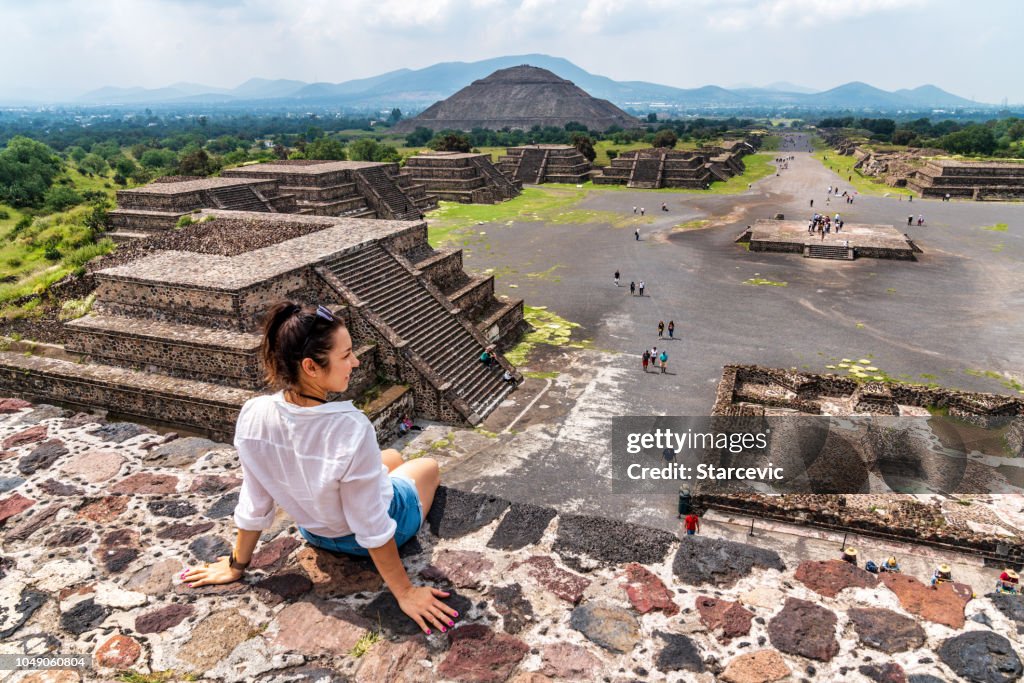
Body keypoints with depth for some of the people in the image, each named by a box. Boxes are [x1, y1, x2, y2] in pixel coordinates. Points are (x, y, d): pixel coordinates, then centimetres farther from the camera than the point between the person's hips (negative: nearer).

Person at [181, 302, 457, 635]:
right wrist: (404, 592, -17)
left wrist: (236, 566, 4)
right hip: (370, 533, -4)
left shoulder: (252, 417, -27)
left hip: (315, 531, 4)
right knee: (428, 466, 30)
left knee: (391, 457, 31)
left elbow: (254, 506, -13)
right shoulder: (352, 429, -42)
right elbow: (373, 530, -31)